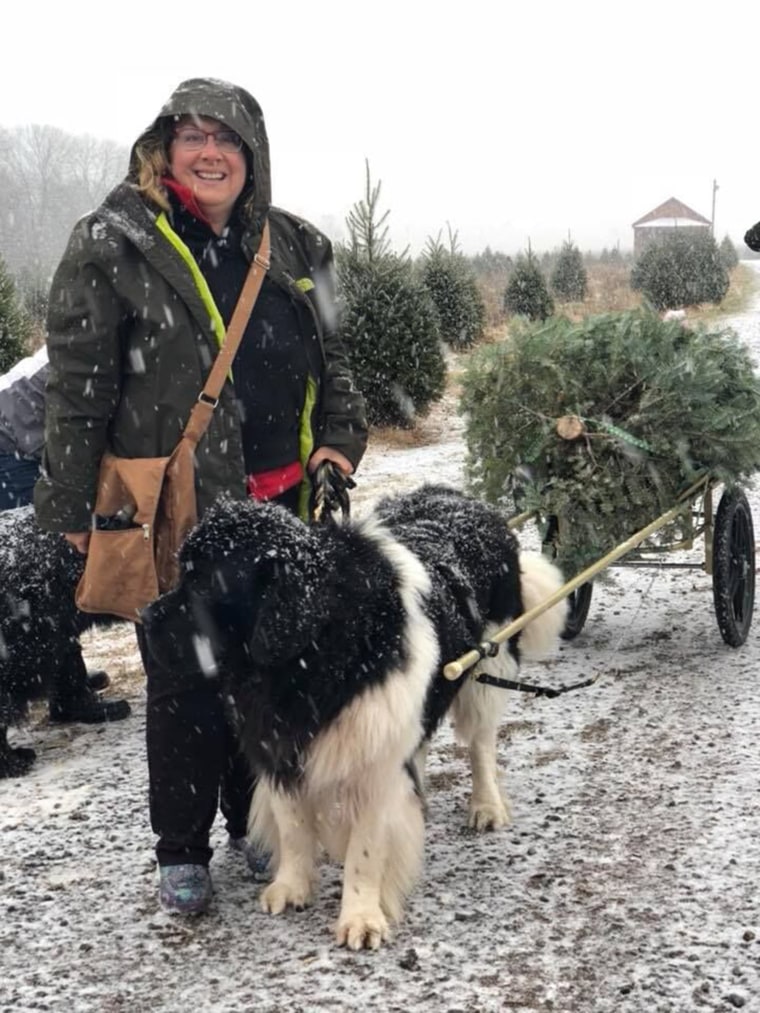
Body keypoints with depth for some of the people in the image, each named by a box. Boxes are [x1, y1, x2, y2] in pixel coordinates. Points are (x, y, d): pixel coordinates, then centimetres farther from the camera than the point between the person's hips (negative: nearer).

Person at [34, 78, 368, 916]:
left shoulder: (290, 247, 9)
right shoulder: (113, 246, -7)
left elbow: (329, 358, 19)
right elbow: (77, 383, -7)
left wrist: (340, 438, 5)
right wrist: (70, 502, -7)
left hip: (281, 500, 5)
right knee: (186, 682, 3)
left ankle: (254, 821, 33)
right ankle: (180, 849, 20)